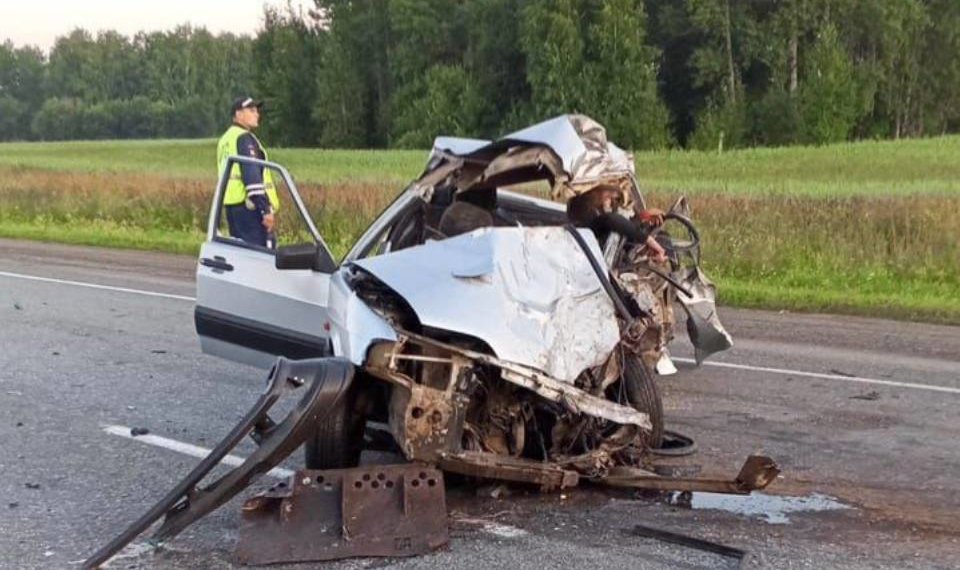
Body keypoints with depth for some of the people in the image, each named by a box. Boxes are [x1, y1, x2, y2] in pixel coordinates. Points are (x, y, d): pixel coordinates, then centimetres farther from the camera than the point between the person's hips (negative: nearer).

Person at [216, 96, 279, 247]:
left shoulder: (225, 139, 21)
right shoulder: (244, 138, -9)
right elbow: (252, 176, -19)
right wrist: (266, 209, -22)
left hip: (231, 205, 10)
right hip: (249, 206, -10)